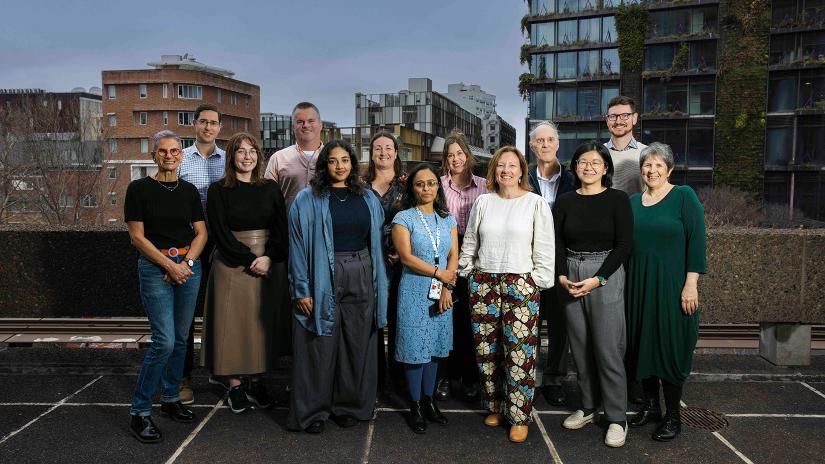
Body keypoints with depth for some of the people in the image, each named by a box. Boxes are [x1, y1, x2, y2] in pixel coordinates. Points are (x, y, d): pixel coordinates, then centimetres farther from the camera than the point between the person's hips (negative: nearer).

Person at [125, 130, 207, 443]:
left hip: (189, 267, 5)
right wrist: (170, 265, -12)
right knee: (164, 342, -10)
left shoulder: (189, 190, 9)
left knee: (181, 338, 10)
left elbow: (201, 232, 8)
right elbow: (137, 236, -7)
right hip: (155, 268, -4)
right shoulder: (139, 189, -3)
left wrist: (187, 263, -8)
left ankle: (170, 399, 26)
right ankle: (139, 412, 4)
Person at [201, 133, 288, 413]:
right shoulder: (219, 190, 0)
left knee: (261, 323, 6)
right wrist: (250, 260, -13)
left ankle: (256, 382, 17)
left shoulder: (271, 188, 7)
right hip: (232, 266, -2)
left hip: (267, 266, 2)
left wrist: (269, 257, -14)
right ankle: (235, 386, 11)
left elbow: (282, 229, 2)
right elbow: (220, 232, -7)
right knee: (232, 322, 1)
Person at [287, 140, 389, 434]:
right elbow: (298, 246, -5)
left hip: (361, 280, 4)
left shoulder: (368, 199, 9)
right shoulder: (308, 200, -2)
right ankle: (313, 411, 16)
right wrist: (301, 290, -11)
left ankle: (350, 406, 25)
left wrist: (378, 284, 8)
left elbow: (377, 242, 14)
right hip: (323, 280, -3)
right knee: (320, 347, 2)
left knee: (357, 346, 9)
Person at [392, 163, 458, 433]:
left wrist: (447, 288, -11)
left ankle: (428, 401, 25)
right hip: (414, 293, -4)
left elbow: (454, 256, 3)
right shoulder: (403, 218, -3)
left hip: (442, 294, 4)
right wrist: (441, 274, -11)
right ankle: (415, 406, 14)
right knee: (415, 349, 1)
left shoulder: (447, 220, 10)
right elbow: (407, 257, -12)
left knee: (435, 348, 11)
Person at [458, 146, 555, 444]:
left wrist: (540, 280, -3)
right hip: (483, 283, 3)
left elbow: (544, 249, 1)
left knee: (519, 352, -5)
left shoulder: (536, 204, 1)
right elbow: (469, 243, 14)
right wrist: (465, 273, 11)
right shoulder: (483, 201, 9)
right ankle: (495, 406, 25)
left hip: (521, 284, -3)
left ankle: (519, 416, 9)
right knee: (486, 349, 8)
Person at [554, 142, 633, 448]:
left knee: (608, 349, -4)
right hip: (569, 278, 4)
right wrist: (563, 276, -8)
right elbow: (557, 242, 7)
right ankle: (588, 406, 23)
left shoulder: (617, 199, -1)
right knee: (580, 347, 8)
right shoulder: (565, 201, 9)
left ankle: (617, 418, 7)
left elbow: (623, 245, -5)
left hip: (605, 277, -3)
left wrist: (597, 279, -13)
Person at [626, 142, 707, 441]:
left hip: (671, 285, -5)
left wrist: (691, 285, -16)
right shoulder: (634, 201, 10)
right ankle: (650, 406, 26)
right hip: (638, 285, 5)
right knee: (641, 344, 10)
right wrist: (625, 285, 9)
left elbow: (696, 240, -10)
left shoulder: (684, 196, -5)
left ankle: (673, 417, 16)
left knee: (670, 346, 2)